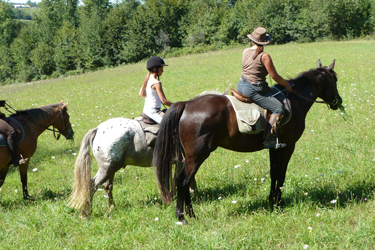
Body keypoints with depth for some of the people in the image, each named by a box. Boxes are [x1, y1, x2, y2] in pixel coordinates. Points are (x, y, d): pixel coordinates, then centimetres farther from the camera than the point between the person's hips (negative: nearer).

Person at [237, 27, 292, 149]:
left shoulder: (245, 51, 6)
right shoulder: (264, 56, -14)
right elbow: (275, 76, -10)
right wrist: (287, 85, 6)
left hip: (240, 86, 8)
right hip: (253, 90, -8)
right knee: (279, 108, -7)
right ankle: (269, 139, -14)